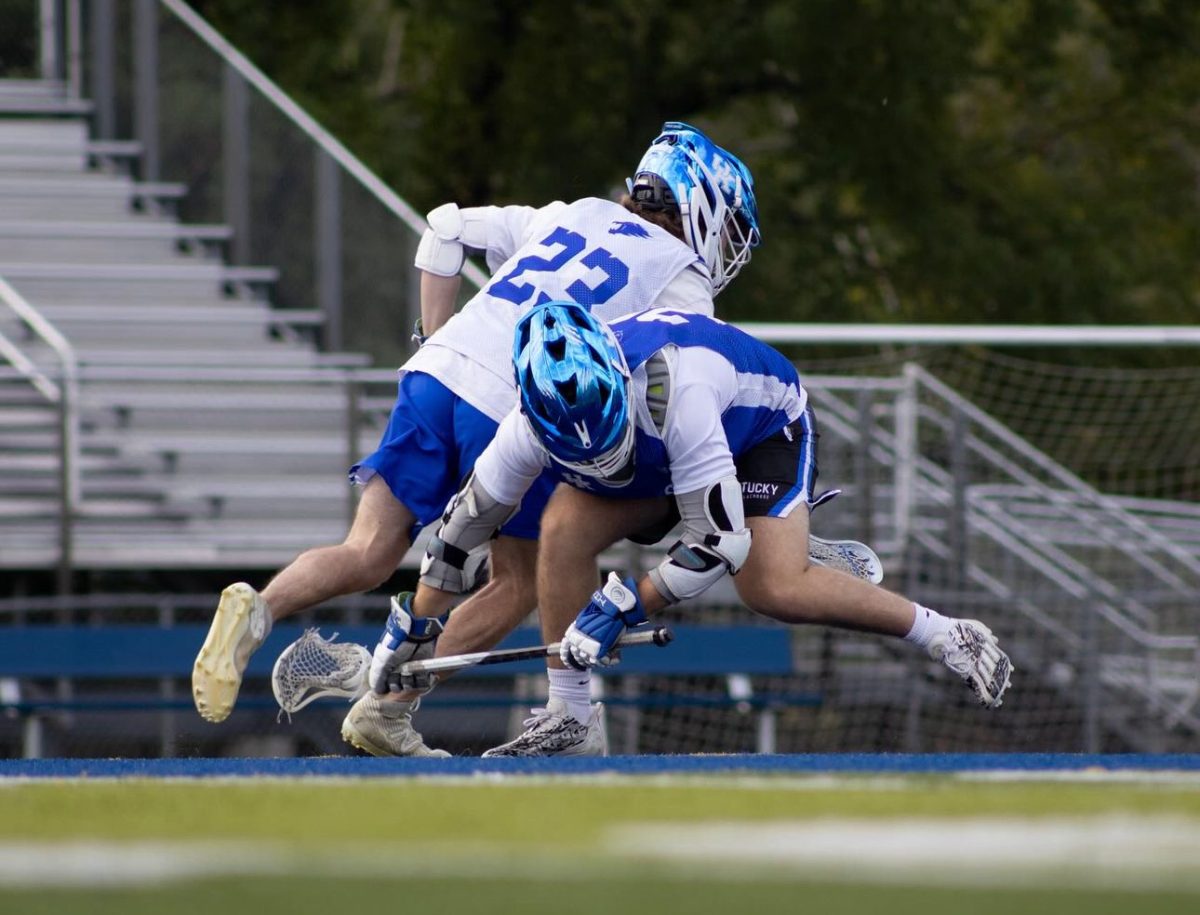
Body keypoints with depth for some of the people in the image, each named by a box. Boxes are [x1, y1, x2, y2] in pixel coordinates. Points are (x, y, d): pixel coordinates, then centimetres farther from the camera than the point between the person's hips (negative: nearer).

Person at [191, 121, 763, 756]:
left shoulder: (572, 215, 26)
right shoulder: (685, 281, 10)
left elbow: (447, 227, 24)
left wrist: (437, 339, 27)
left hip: (436, 373, 5)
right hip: (518, 412, -5)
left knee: (367, 557, 4)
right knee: (519, 584, 14)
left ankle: (259, 612, -25)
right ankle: (390, 709, 2)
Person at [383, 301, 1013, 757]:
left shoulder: (671, 387, -44)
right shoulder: (537, 424, -28)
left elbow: (722, 540, -38)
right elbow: (464, 521, -9)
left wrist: (628, 606, -37)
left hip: (763, 423, -5)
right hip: (657, 456, 5)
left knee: (773, 589, -25)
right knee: (564, 526, -19)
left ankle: (944, 635, -9)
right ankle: (571, 720, -7)